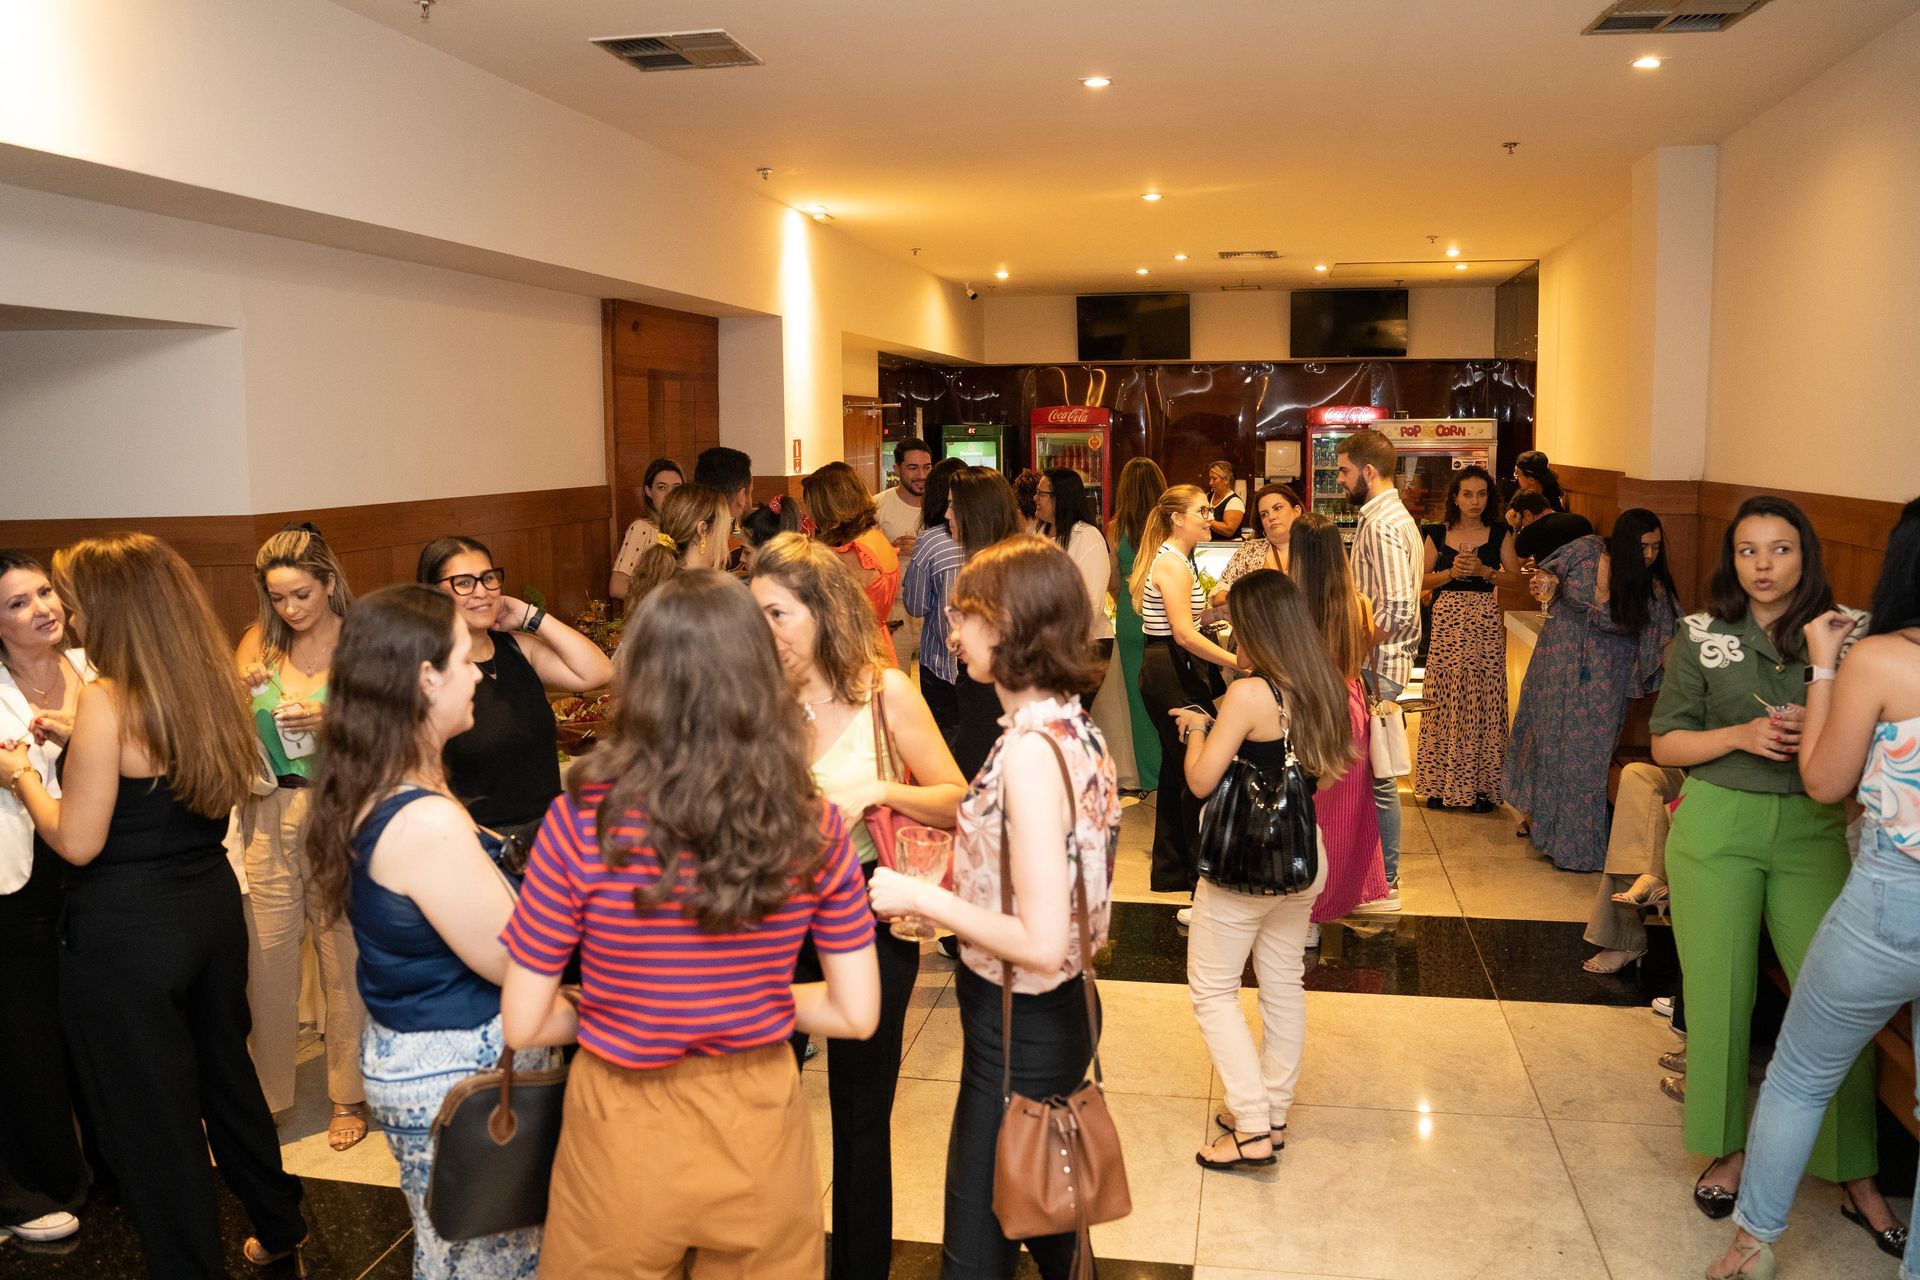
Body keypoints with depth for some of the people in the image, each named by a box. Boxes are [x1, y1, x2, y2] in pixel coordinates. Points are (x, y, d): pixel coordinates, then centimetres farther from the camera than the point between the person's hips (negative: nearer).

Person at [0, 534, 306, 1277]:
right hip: (211, 904, 7)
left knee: (150, 1115, 9)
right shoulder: (210, 687, 3)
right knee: (225, 1072, 23)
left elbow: (77, 842, -16)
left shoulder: (107, 699, -18)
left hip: (127, 932, -7)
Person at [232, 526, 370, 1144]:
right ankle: (265, 1092, 23)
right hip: (268, 815, 3)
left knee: (344, 959, 5)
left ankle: (349, 1095, 21)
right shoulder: (259, 642, 7)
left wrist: (329, 721, -22)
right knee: (266, 959, 5)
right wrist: (242, 692, -10)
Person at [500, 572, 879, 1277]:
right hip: (760, 1122, 2)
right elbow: (856, 1014, -7)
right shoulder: (815, 829, -13)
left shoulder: (582, 822, -19)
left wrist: (610, 1015, 6)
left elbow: (523, 1025, -12)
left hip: (626, 1133, -1)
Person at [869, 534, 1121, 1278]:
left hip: (1017, 1034, -8)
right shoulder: (1074, 726, 0)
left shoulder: (1031, 749, -26)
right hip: (1058, 1018, 9)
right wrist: (942, 895, 5)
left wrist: (921, 898, -19)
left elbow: (1040, 942, -28)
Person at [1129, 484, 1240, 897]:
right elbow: (1185, 635, -24)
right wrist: (1238, 662, -26)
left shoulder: (1172, 559, 16)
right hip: (1174, 675, -11)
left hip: (1164, 672, 11)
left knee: (1179, 769, 16)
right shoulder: (1174, 564, -17)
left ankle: (1169, 870, 26)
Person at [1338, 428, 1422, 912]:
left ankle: (1384, 885, 8)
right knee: (1372, 772, 15)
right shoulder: (1394, 515, 15)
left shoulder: (1382, 525, -18)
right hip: (1380, 664, 10)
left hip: (1377, 667, -10)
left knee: (1376, 777, -2)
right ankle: (1377, 869, 24)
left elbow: (1397, 611, -25)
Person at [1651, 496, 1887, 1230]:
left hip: (1812, 830, 1)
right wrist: (1740, 735, -14)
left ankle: (1856, 1172, 14)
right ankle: (1726, 1149, 24)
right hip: (1716, 829, 0)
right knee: (1719, 995, 5)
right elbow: (1666, 744, 3)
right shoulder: (1702, 635, 0)